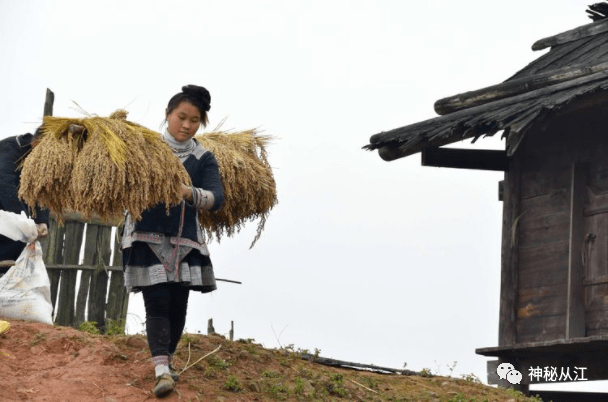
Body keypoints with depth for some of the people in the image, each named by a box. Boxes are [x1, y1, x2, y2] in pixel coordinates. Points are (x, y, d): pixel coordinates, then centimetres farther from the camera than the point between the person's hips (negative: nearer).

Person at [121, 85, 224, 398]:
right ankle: (161, 371, -17)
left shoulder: (203, 158, 2)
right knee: (157, 301, -10)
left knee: (178, 304, 4)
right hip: (147, 236, -2)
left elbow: (216, 198, -12)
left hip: (184, 240, 2)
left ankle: (167, 360, 24)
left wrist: (189, 193, -31)